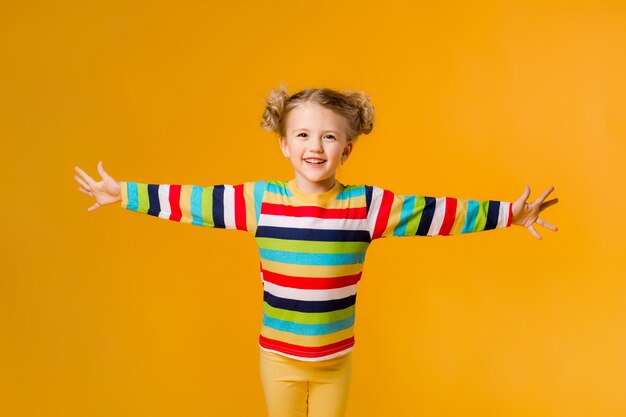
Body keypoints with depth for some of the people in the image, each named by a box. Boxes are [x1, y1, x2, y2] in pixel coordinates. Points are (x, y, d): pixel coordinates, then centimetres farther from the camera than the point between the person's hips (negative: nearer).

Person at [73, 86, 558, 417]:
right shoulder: (260, 200, -10)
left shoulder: (366, 204, -11)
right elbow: (194, 201, -4)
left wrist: (508, 214, -8)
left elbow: (436, 213, -9)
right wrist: (125, 193, 0)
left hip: (336, 359, 0)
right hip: (279, 357, 0)